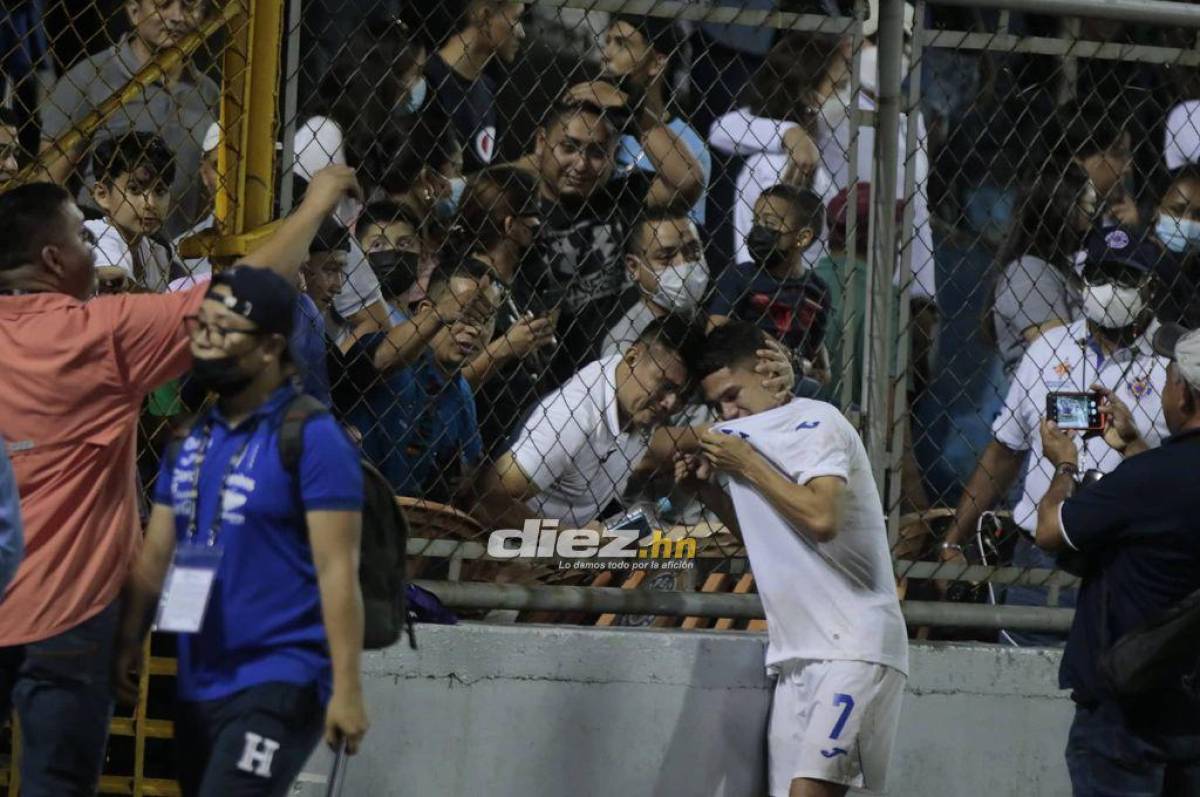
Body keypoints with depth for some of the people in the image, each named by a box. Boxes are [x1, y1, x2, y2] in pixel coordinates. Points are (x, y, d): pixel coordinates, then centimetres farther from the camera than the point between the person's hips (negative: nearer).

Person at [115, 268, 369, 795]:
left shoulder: (312, 437, -9)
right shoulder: (192, 440, 12)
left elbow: (337, 569, -13)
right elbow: (156, 555, 16)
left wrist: (347, 689, -17)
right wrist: (127, 643, 5)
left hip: (279, 685, -8)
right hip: (196, 685, 8)